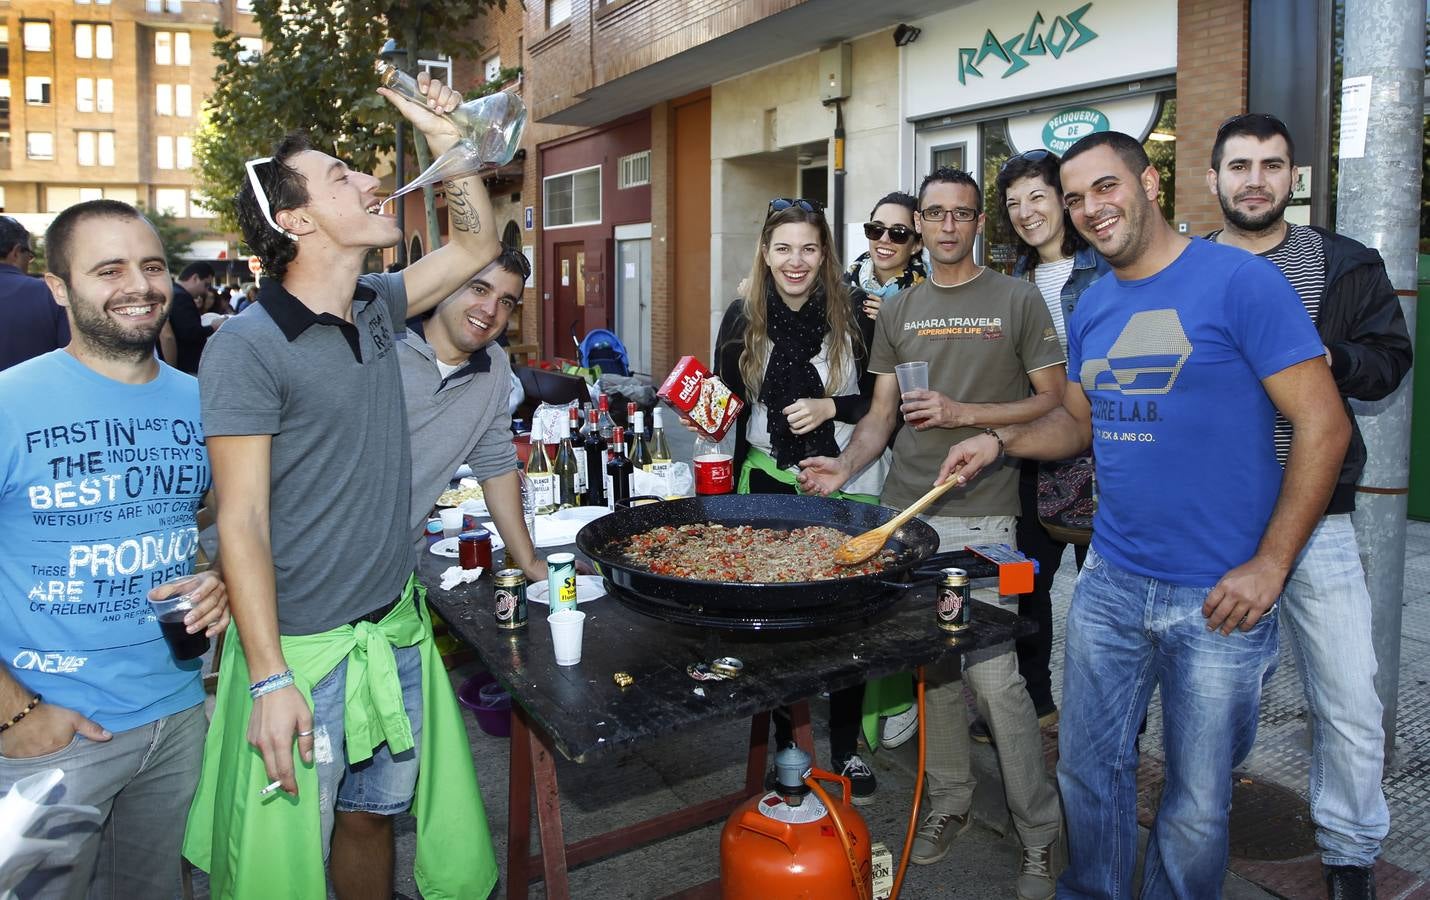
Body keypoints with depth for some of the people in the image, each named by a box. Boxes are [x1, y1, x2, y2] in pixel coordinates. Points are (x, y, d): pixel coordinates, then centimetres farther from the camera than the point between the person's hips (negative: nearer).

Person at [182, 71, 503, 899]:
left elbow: (478, 247, 16)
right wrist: (270, 679, -18)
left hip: (397, 628, 6)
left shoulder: (377, 308, 5)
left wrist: (448, 139, 4)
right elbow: (242, 520, -16)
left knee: (373, 816, 19)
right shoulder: (246, 348, -15)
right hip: (300, 648, -6)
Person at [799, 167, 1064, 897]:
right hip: (906, 510, 4)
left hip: (980, 517, -4)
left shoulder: (1017, 301, 2)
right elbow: (880, 414, 12)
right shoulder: (898, 311, 14)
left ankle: (1040, 836, 11)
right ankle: (949, 802, 30)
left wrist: (963, 413, -12)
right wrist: (846, 465, -7)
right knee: (932, 666, 12)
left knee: (992, 673, -8)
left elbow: (1052, 401, 0)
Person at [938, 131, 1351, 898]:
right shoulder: (1092, 305, 8)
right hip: (1110, 582, 5)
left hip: (1218, 596, -5)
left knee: (1197, 804, 11)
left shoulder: (1239, 280, -11)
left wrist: (1269, 565, -16)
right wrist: (1000, 441, 2)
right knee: (1089, 769, 16)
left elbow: (1323, 426, -12)